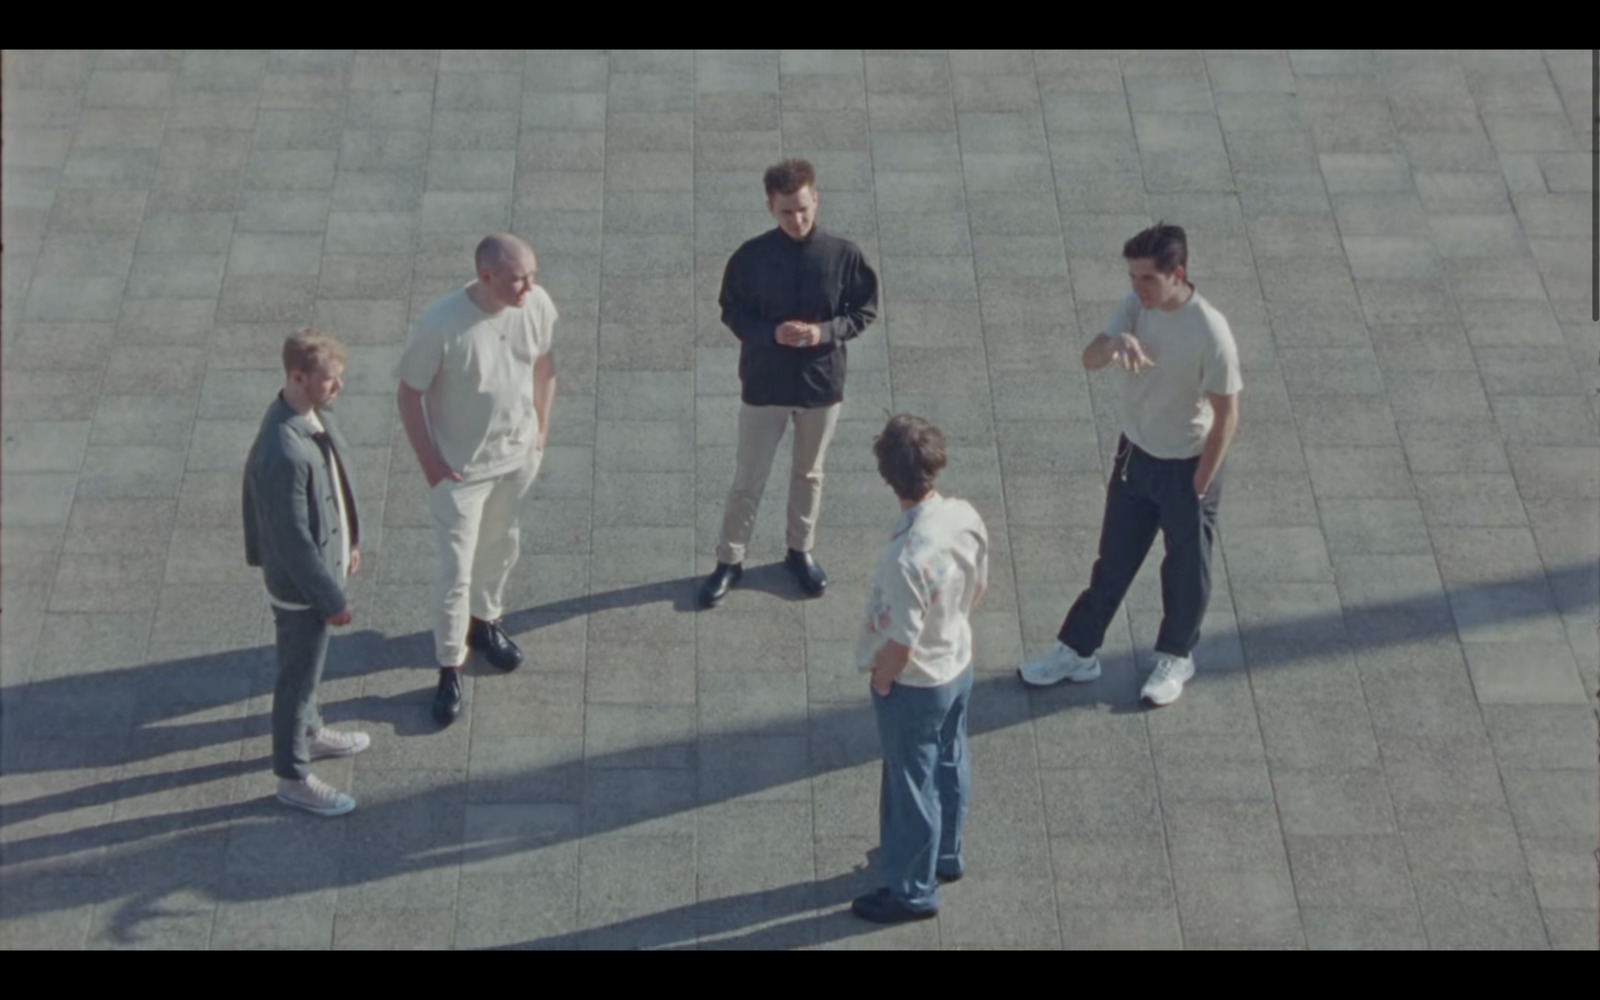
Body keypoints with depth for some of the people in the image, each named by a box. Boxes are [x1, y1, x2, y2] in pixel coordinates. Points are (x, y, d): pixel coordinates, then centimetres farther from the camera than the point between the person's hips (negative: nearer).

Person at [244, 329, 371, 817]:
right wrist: (332, 598, -19)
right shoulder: (284, 454, -36)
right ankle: (293, 776, 28)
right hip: (300, 582, -9)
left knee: (307, 665, 29)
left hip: (322, 563, 9)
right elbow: (294, 540, -28)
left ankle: (308, 732, 52)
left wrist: (351, 540, 18)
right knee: (299, 674, 10)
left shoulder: (316, 414, -8)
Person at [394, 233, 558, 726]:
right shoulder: (441, 325, -30)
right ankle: (450, 667, 23)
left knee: (500, 545, 26)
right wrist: (430, 462, -14)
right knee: (455, 572, 5)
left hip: (517, 455, 5)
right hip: (460, 467, -5)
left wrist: (541, 426, 7)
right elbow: (410, 393, -17)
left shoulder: (537, 305, -16)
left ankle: (485, 620, 52)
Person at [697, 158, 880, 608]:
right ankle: (730, 559, 25)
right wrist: (770, 332, -20)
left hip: (822, 383, 1)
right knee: (749, 479, 8)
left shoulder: (844, 255, -12)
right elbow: (732, 311, -2)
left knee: (809, 474, 19)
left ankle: (800, 551, 39)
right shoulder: (751, 256, -13)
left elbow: (865, 310, -1)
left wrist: (825, 331, -19)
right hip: (764, 384, -1)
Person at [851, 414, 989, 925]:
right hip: (959, 665, 7)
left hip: (914, 684, -7)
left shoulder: (906, 556, -37)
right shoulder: (966, 516, -15)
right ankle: (945, 856, 49)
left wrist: (881, 682, -8)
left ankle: (912, 891, 31)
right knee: (948, 767, 27)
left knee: (911, 785, 13)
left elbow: (901, 643, -27)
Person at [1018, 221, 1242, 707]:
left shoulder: (1211, 332, -27)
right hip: (1134, 455, 5)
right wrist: (1115, 341, -39)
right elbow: (1089, 360, -15)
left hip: (1186, 466, -5)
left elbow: (1226, 415, -20)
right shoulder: (1137, 306, -10)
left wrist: (1200, 485, -15)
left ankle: (1176, 657, 37)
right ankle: (1077, 650, 33)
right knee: (1114, 559, 19)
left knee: (1185, 567, 16)